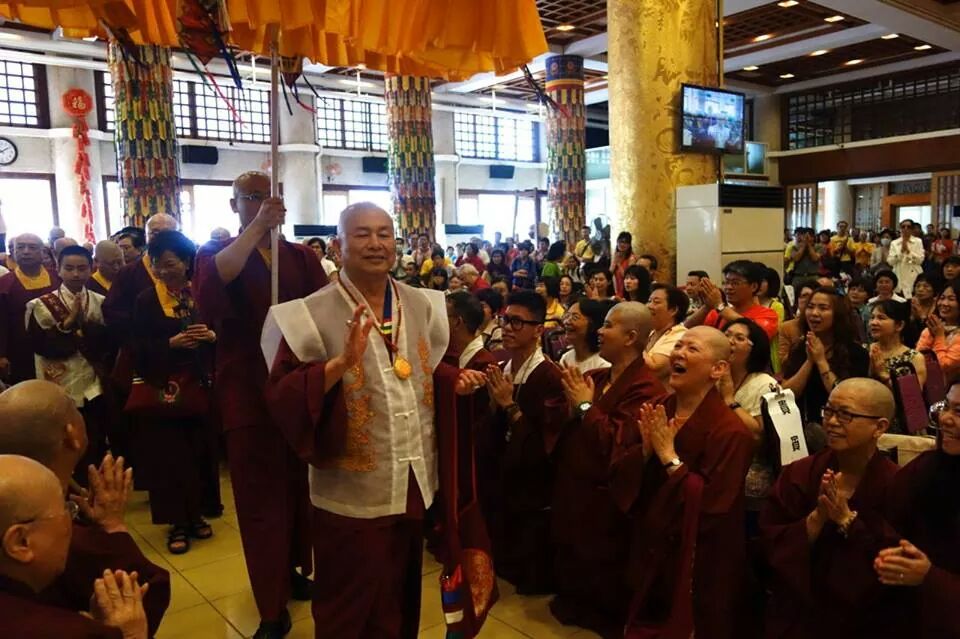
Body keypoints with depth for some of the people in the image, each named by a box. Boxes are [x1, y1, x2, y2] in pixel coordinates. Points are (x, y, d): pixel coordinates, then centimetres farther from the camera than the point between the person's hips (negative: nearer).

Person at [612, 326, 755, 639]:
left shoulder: (730, 430, -21)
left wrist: (669, 456, -25)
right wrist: (645, 450, -19)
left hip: (699, 566, -6)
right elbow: (618, 478, -1)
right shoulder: (655, 411, 0)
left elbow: (712, 508, -27)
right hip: (650, 552, 6)